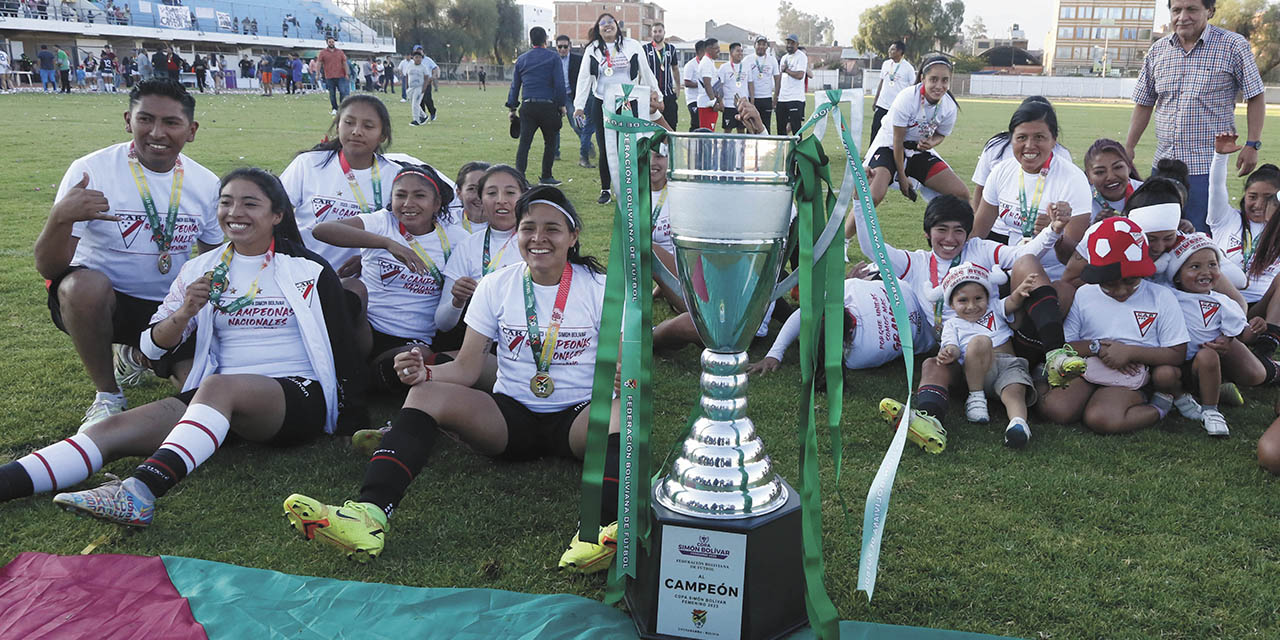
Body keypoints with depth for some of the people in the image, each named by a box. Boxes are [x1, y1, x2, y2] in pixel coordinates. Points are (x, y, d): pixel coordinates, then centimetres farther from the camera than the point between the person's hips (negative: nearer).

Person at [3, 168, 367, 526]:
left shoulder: (309, 270, 5)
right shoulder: (201, 270, 15)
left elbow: (341, 346, 5)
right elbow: (151, 347, 15)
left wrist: (351, 418, -1)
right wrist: (183, 314, -6)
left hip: (300, 396, -5)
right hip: (222, 403, 5)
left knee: (217, 386, -37)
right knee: (115, 428, -18)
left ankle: (140, 492, -52)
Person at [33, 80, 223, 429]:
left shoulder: (206, 184, -3)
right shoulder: (91, 171, -14)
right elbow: (48, 268, -17)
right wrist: (60, 218, -37)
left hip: (170, 308, 3)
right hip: (96, 298, -3)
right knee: (87, 284, -37)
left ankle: (137, 354, 20)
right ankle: (107, 396, -11)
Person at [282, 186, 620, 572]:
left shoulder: (599, 287, 0)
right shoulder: (496, 286, 5)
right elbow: (467, 368, -1)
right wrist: (425, 372, -23)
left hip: (577, 419, -1)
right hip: (511, 417, 2)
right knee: (426, 394, -23)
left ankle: (603, 526, -58)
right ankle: (369, 514, -40)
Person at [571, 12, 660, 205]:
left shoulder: (632, 46, 6)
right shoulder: (592, 50, 9)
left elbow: (646, 73, 11)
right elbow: (584, 78, 7)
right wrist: (579, 105, 0)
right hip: (601, 105, 1)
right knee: (605, 150, 2)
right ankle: (605, 189, 12)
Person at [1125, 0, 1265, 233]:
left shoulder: (1233, 46, -4)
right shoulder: (1158, 50, 7)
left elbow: (1256, 97, 0)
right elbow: (1144, 103, 15)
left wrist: (1252, 145, -5)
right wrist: (1128, 147, 13)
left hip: (1207, 165, -4)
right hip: (1163, 162, 5)